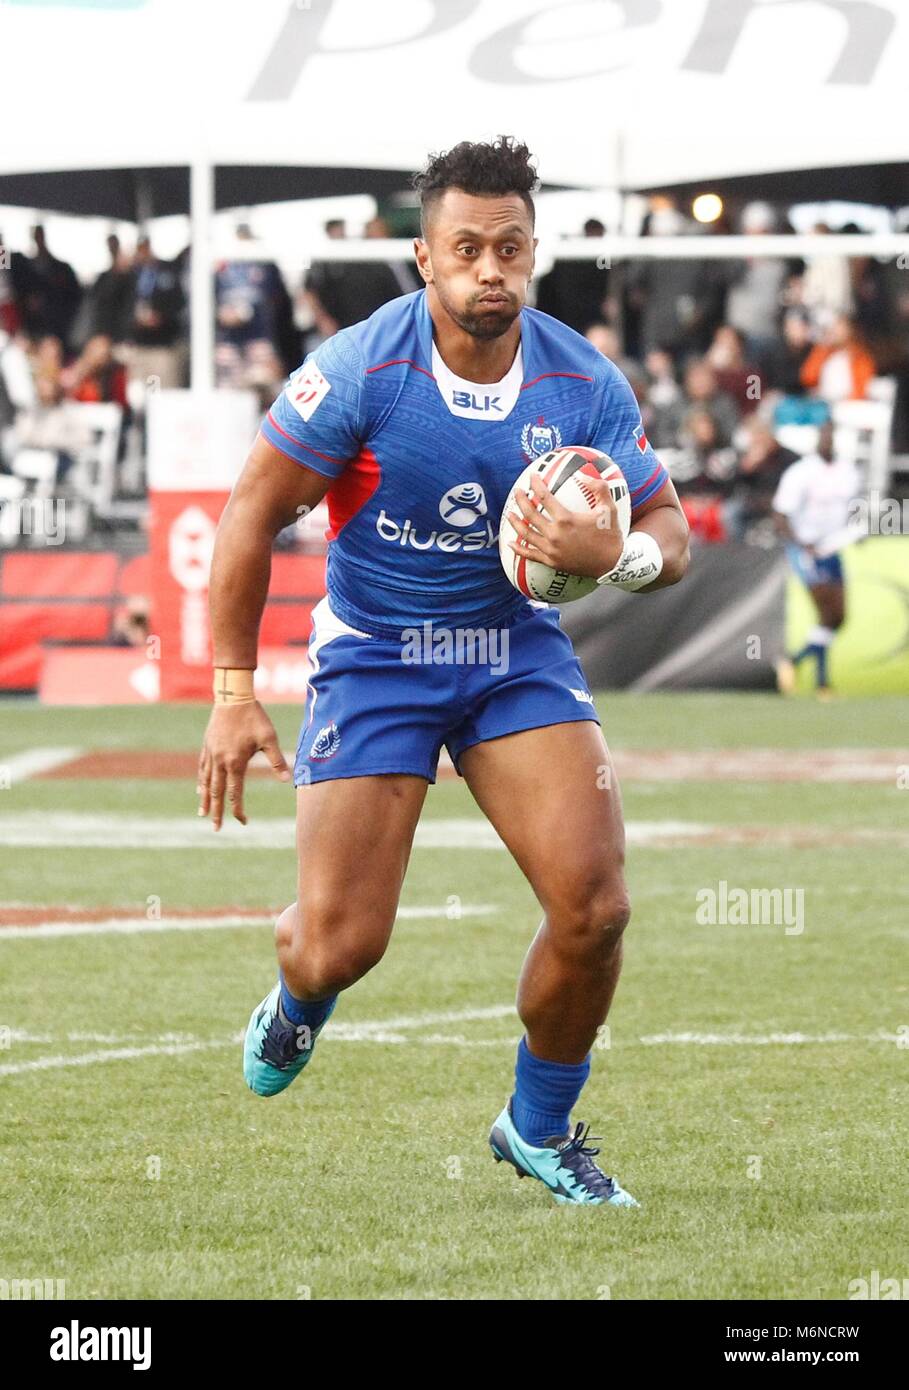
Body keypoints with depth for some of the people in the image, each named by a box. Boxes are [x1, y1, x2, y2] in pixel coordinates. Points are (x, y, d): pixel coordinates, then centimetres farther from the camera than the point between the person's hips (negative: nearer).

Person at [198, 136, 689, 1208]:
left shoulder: (586, 385, -10)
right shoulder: (360, 371, -18)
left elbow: (669, 532, 0)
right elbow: (251, 516, -10)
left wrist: (617, 555, -26)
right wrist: (232, 692, -12)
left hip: (518, 652, 2)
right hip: (374, 657, -2)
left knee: (594, 908, -14)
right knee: (340, 948, -9)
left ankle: (539, 1129, 12)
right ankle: (298, 997, 33)